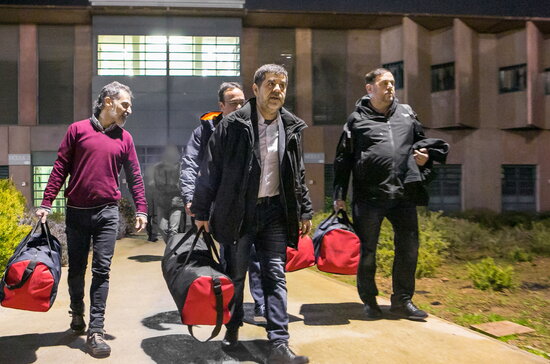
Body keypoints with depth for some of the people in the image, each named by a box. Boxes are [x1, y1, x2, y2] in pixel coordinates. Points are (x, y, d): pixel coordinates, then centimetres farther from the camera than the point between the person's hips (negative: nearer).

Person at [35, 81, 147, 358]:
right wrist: (46, 203, -3)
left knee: (102, 271, -4)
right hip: (76, 211, 0)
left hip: (107, 212, 0)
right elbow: (61, 168, 2)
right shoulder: (78, 130, 2)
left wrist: (141, 209, 1)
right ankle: (77, 314, 35)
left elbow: (134, 176, 8)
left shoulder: (124, 138, 8)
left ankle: (96, 330, -1)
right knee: (76, 269, 12)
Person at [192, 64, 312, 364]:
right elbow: (210, 170, -3)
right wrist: (201, 210, -3)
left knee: (275, 276, 0)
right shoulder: (232, 125, -6)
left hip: (274, 210, 3)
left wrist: (304, 211, 13)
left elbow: (298, 175, 15)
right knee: (235, 274, 9)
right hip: (237, 210, -2)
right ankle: (232, 328, 31)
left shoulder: (292, 128, 7)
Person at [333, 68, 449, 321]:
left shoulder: (407, 114, 14)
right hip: (368, 196, -3)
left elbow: (421, 142, 26)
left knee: (409, 247, 6)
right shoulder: (357, 119, 3)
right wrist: (339, 195, -1)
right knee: (366, 250, 5)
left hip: (403, 195, 4)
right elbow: (343, 159, 3)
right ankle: (369, 300, 23)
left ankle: (402, 301, 22)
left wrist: (425, 156, 2)